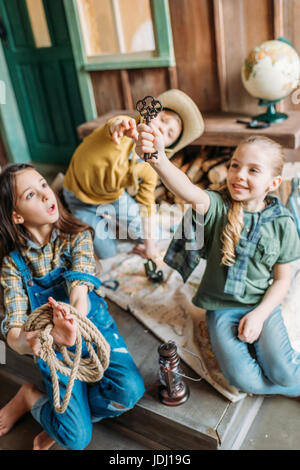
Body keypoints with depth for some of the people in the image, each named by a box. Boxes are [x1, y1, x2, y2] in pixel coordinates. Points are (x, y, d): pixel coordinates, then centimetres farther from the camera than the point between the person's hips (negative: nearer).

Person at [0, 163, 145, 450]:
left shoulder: (77, 237, -7)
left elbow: (80, 290, -23)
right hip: (54, 345, -1)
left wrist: (72, 320, -48)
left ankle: (61, 417, 1)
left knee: (129, 391, -25)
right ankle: (29, 396, 15)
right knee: (76, 438, -13)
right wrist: (24, 342, -43)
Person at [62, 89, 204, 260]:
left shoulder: (149, 170, -17)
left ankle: (109, 217, 30)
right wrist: (118, 124, -80)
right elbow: (114, 125, -55)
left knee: (148, 236, 9)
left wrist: (149, 244, -7)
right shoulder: (123, 132, -30)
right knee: (107, 253, -1)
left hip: (114, 197, 4)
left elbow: (147, 206, -9)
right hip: (81, 197, -4)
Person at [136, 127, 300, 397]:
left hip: (262, 305, 1)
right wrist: (158, 159, -56)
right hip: (221, 306, 0)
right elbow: (191, 194, -37)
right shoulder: (218, 206, -12)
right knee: (243, 380, -15)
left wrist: (259, 314, -12)